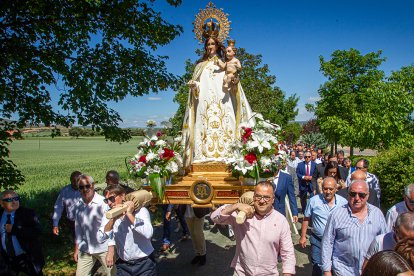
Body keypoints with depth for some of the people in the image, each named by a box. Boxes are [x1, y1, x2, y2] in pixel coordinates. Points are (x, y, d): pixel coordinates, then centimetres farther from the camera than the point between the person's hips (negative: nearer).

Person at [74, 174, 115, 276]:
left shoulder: (104, 202, -14)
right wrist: (76, 249, 16)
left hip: (104, 248, -5)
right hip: (85, 249, 5)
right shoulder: (79, 205, 3)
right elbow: (78, 228, 13)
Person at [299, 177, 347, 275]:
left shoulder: (343, 202, -7)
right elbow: (306, 219, -1)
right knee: (317, 268, 9)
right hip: (317, 241, -1)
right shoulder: (314, 201, -10)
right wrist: (303, 236, -2)